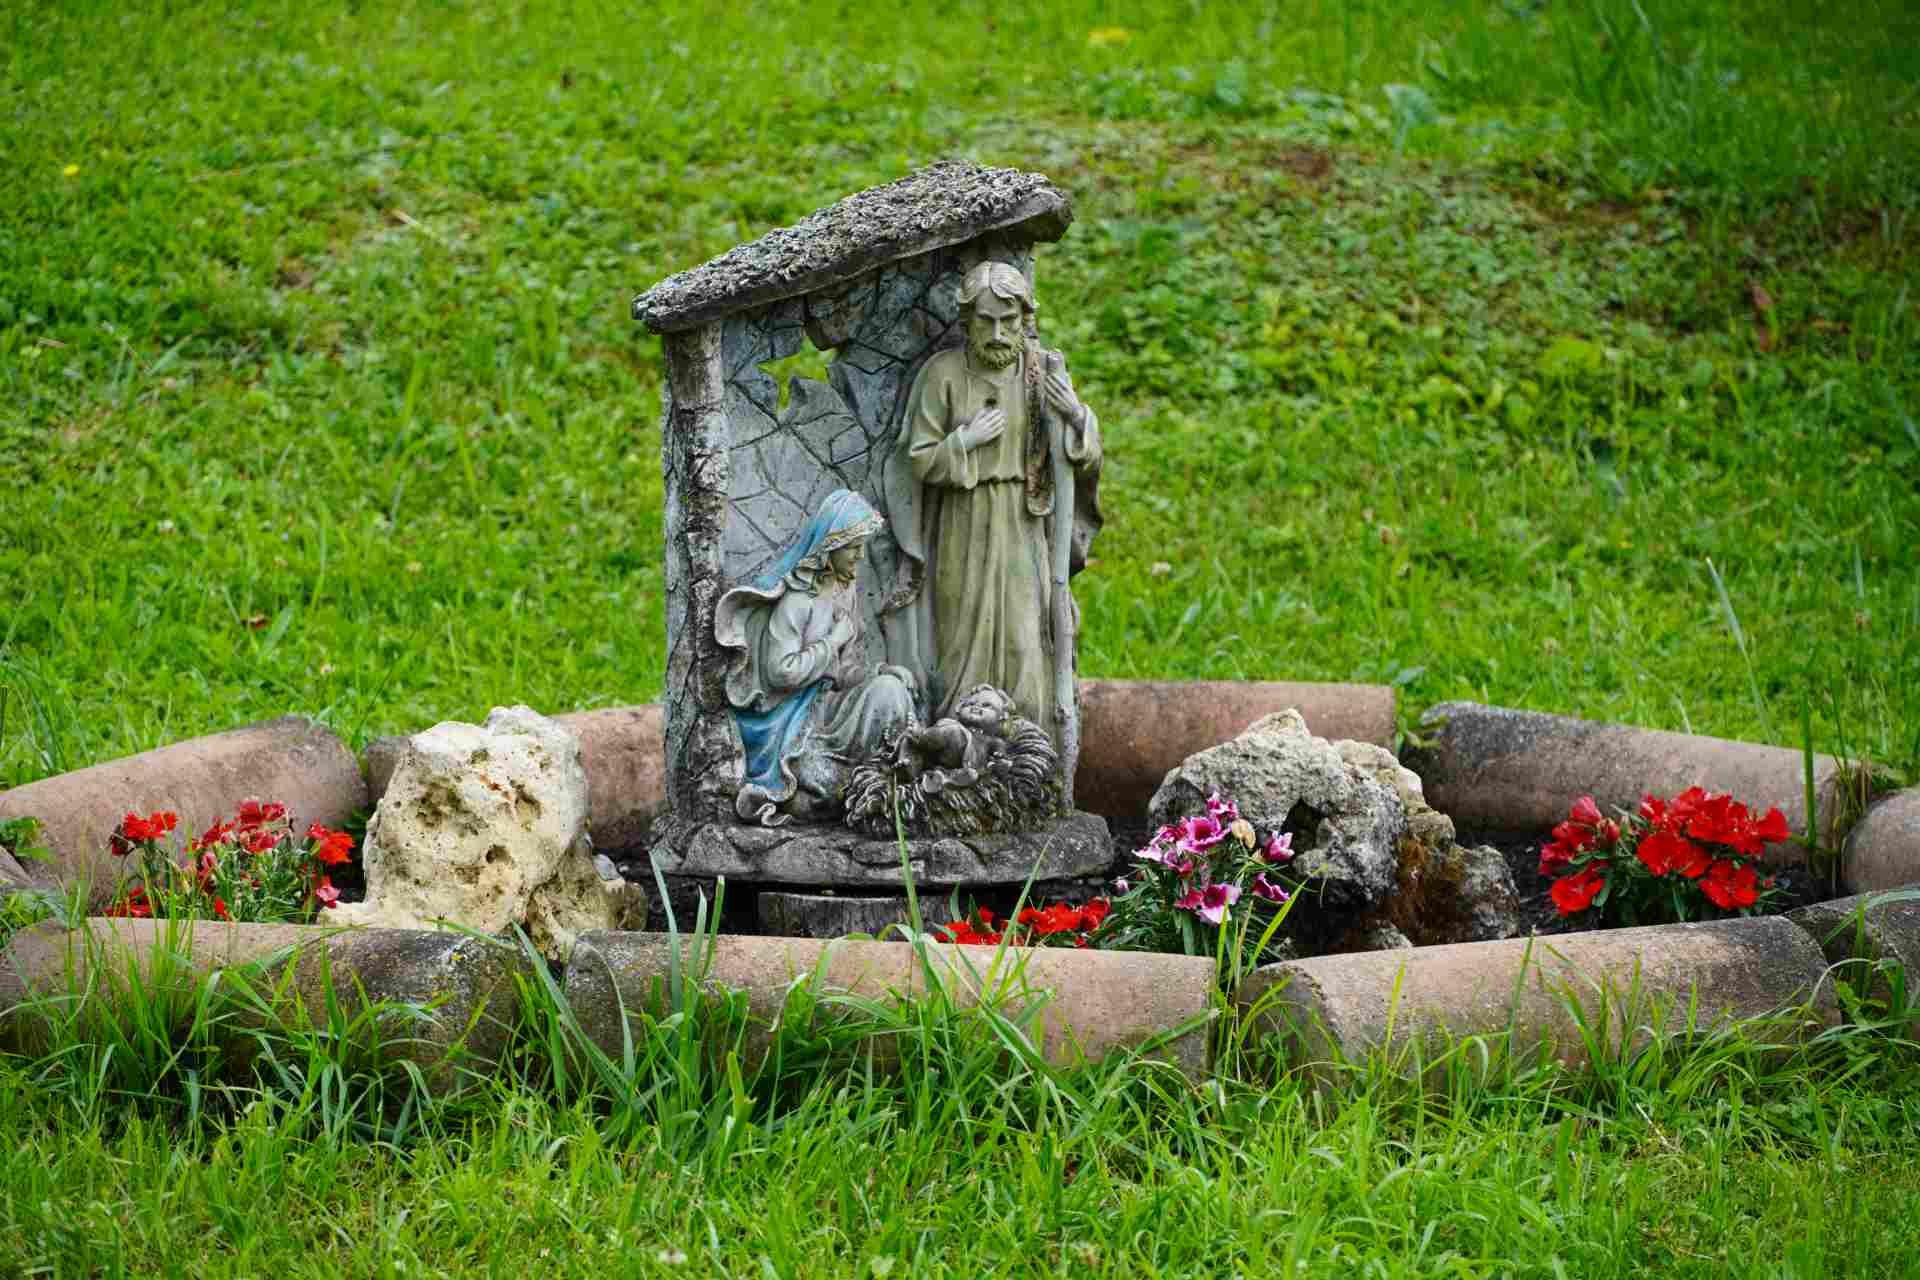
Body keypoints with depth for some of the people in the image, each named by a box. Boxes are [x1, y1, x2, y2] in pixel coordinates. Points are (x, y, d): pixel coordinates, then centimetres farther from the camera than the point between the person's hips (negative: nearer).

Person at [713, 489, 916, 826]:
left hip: (824, 703, 8)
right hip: (793, 719, -8)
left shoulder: (843, 591, 9)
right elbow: (781, 671, -23)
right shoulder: (797, 598, -17)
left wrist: (880, 672, -5)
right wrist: (832, 642, -15)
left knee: (894, 687, -10)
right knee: (886, 695, -20)